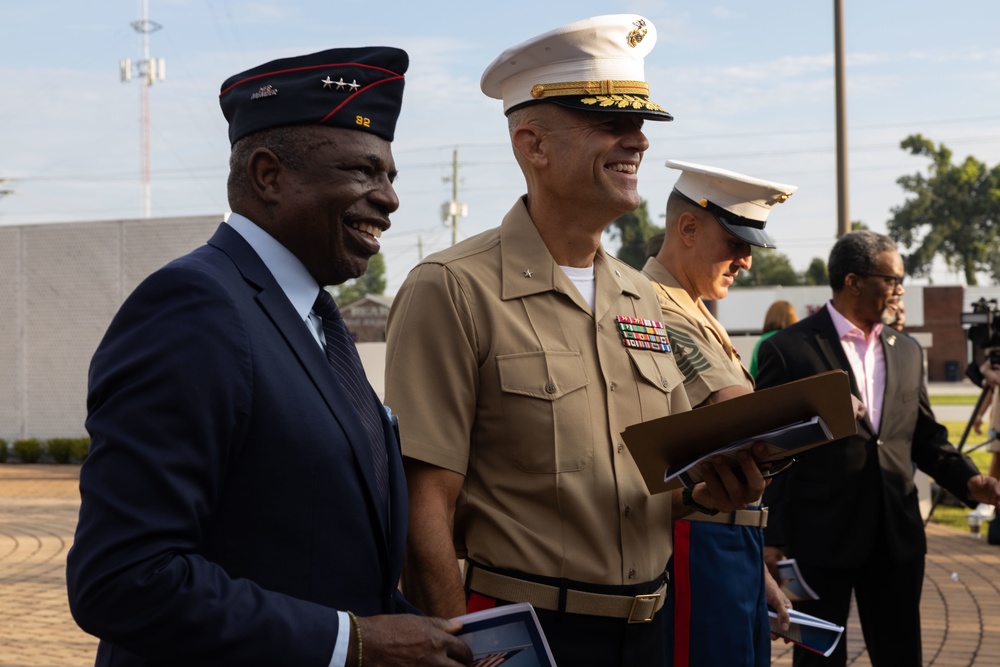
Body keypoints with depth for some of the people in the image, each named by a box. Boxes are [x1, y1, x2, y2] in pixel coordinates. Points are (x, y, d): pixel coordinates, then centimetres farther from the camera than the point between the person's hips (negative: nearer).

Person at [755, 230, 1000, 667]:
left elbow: (924, 435, 16)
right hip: (821, 538, -5)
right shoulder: (788, 349, -7)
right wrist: (772, 538, -10)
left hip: (897, 535, 5)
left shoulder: (906, 351, 11)